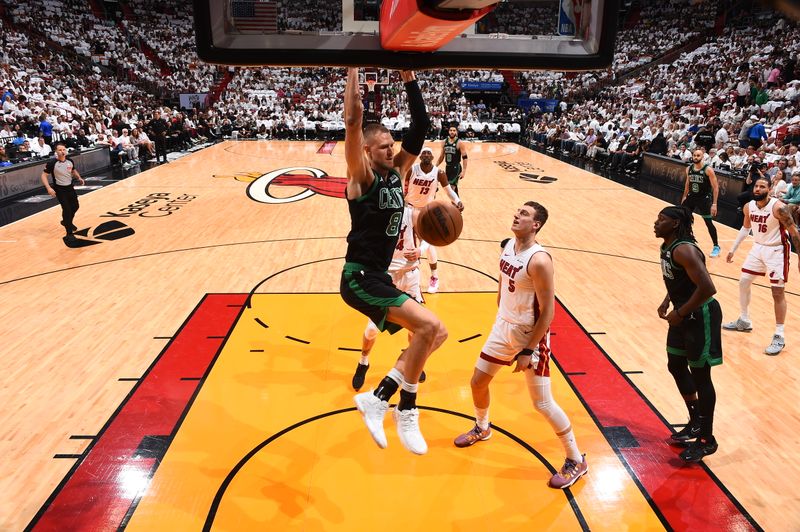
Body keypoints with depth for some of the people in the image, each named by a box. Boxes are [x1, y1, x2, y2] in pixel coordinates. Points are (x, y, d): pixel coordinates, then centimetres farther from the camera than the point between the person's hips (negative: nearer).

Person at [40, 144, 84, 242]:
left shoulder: (70, 161, -3)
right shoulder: (52, 163, -19)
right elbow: (44, 175, -15)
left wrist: (79, 178, -2)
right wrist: (49, 188, -27)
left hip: (70, 187, 6)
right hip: (59, 189, -6)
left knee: (75, 206, 17)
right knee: (66, 209, -12)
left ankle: (67, 222, 46)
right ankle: (69, 233, -2)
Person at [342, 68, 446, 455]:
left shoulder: (397, 171, 11)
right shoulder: (362, 176, -9)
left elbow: (421, 127, 8)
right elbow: (353, 120, -22)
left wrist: (408, 77, 4)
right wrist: (353, 69, -16)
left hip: (379, 276, 9)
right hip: (359, 278, -9)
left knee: (434, 334, 9)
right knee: (428, 326, -22)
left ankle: (377, 398, 12)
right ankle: (407, 411, -5)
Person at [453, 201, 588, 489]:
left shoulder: (539, 260, -25)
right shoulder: (508, 245, 0)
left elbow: (548, 311, -22)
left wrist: (528, 351, -21)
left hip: (530, 335, -8)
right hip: (503, 327, 8)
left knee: (543, 404, -2)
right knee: (478, 382, 17)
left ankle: (576, 461, 18)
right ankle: (482, 428, 46)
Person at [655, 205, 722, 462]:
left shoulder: (684, 250, -25)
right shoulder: (666, 247, 5)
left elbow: (707, 288, -30)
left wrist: (680, 313, -22)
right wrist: (667, 302, 6)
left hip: (701, 316, -10)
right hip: (683, 314, 10)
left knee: (700, 375, 1)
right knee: (676, 366, 18)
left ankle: (707, 440, 18)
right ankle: (696, 422, 37)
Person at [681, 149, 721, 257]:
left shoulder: (708, 170, -17)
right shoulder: (689, 169, 0)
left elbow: (715, 187, -15)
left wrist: (714, 204, -20)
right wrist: (684, 196, 22)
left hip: (704, 199, -5)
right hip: (691, 197, 5)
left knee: (709, 223, -4)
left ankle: (716, 247, 8)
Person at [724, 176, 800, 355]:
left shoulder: (778, 207, -22)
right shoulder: (749, 207, -3)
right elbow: (745, 228, 15)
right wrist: (733, 249, 17)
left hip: (776, 251, -7)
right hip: (758, 248, 7)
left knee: (778, 293, -4)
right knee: (743, 282, 10)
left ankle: (779, 336, 4)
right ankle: (744, 321, 28)